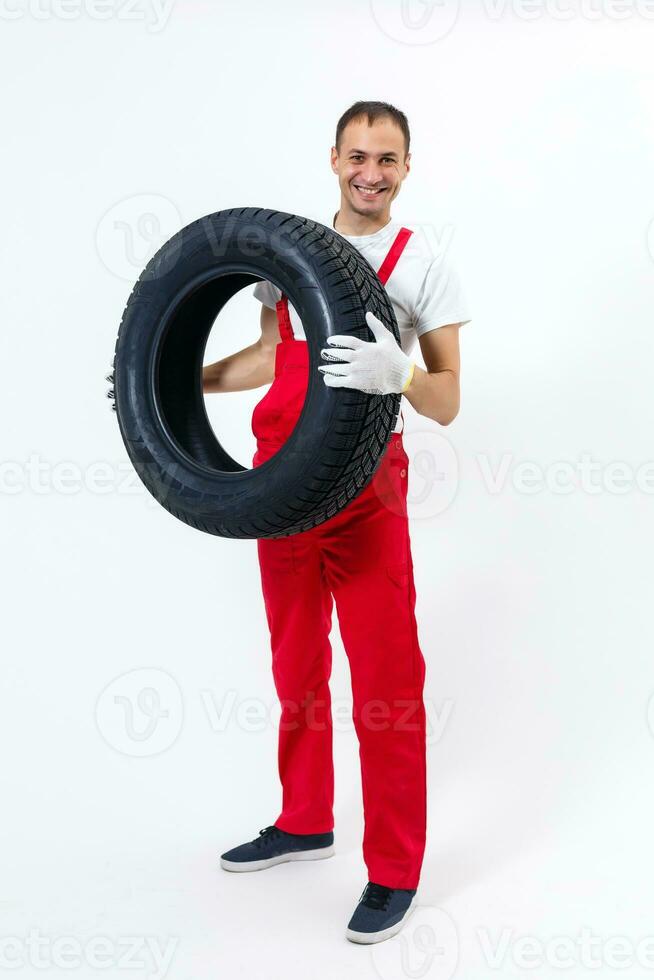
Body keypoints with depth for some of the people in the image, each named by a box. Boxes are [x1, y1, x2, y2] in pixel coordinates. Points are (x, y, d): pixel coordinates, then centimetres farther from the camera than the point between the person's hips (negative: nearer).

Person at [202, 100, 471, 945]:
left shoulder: (423, 267, -3)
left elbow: (445, 404, -10)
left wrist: (396, 372, -30)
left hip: (364, 488, -5)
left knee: (386, 679, -2)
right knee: (296, 665, 16)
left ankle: (395, 871, 11)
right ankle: (304, 821, 35)